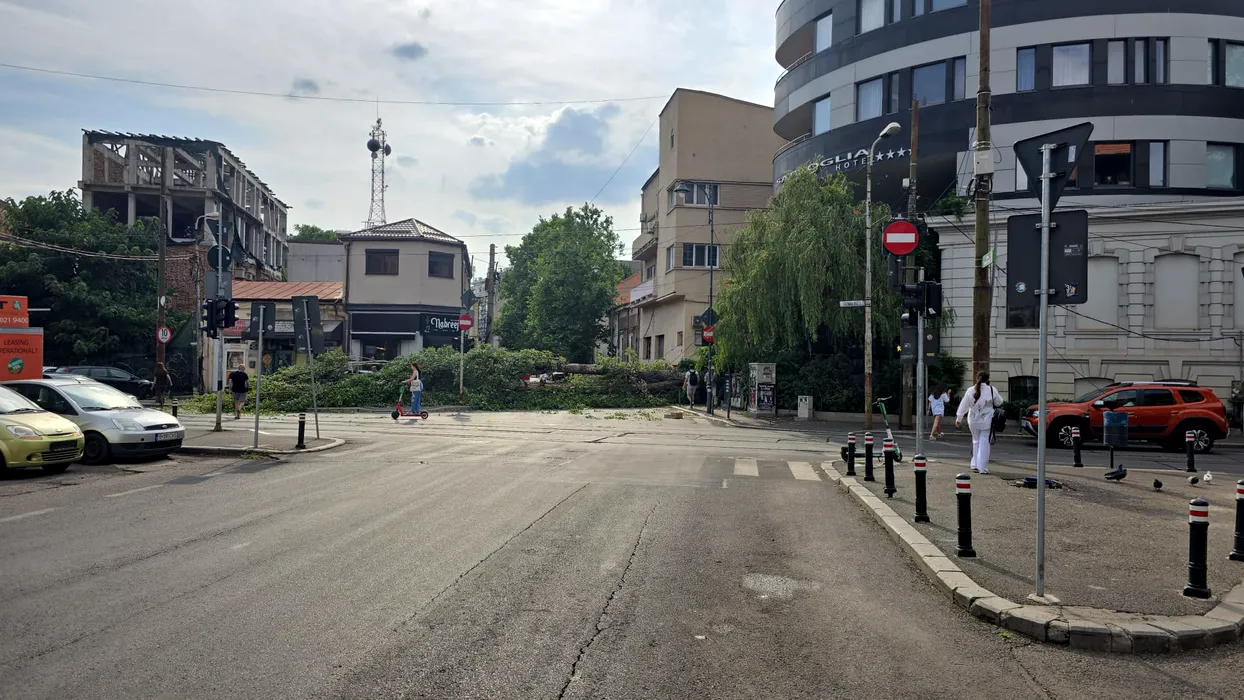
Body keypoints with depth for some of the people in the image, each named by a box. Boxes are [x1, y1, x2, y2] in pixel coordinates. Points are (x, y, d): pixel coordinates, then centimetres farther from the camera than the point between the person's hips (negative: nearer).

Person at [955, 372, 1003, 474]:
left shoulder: (970, 391, -3)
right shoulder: (992, 390, -8)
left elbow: (963, 405, 2)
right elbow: (998, 402, 7)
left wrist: (958, 419, 11)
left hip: (973, 421, 3)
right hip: (986, 421, -3)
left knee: (976, 441, 18)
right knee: (984, 442, 1)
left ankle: (975, 465, 20)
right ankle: (982, 467, -1)